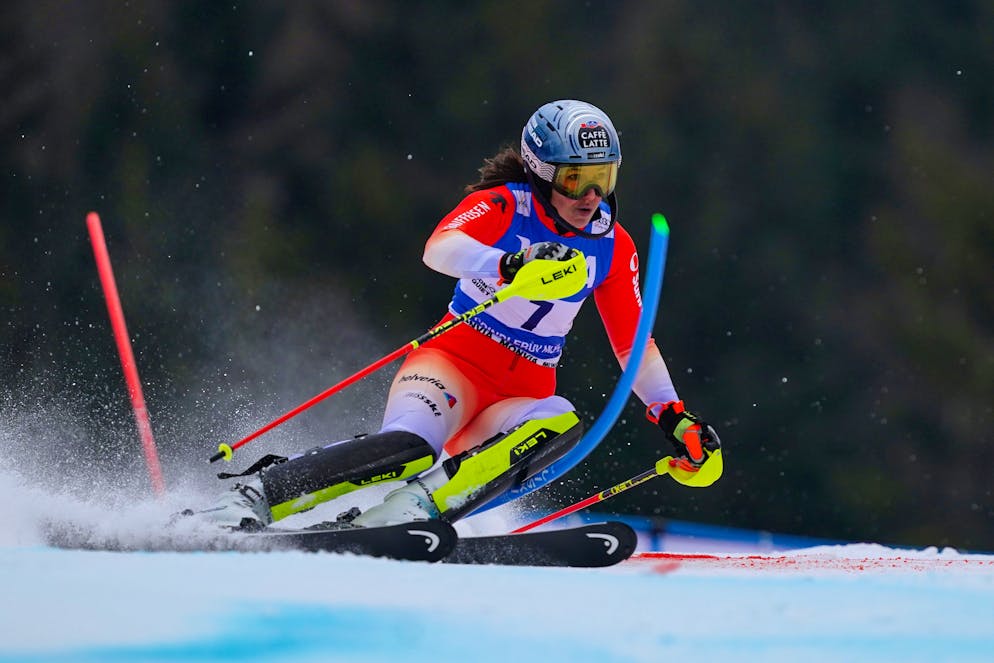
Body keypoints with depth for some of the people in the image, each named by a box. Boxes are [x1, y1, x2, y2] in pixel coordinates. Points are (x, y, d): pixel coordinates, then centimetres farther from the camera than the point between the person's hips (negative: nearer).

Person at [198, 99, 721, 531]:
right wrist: (512, 265, -48)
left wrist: (673, 416, 5)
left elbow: (634, 342, 16)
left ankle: (405, 512, -44)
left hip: (522, 395, 5)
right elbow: (440, 248, -30)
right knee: (411, 448, -36)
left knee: (561, 425, -32)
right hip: (456, 362, -5)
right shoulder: (501, 207, -8)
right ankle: (250, 498, -32)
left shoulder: (613, 247, 7)